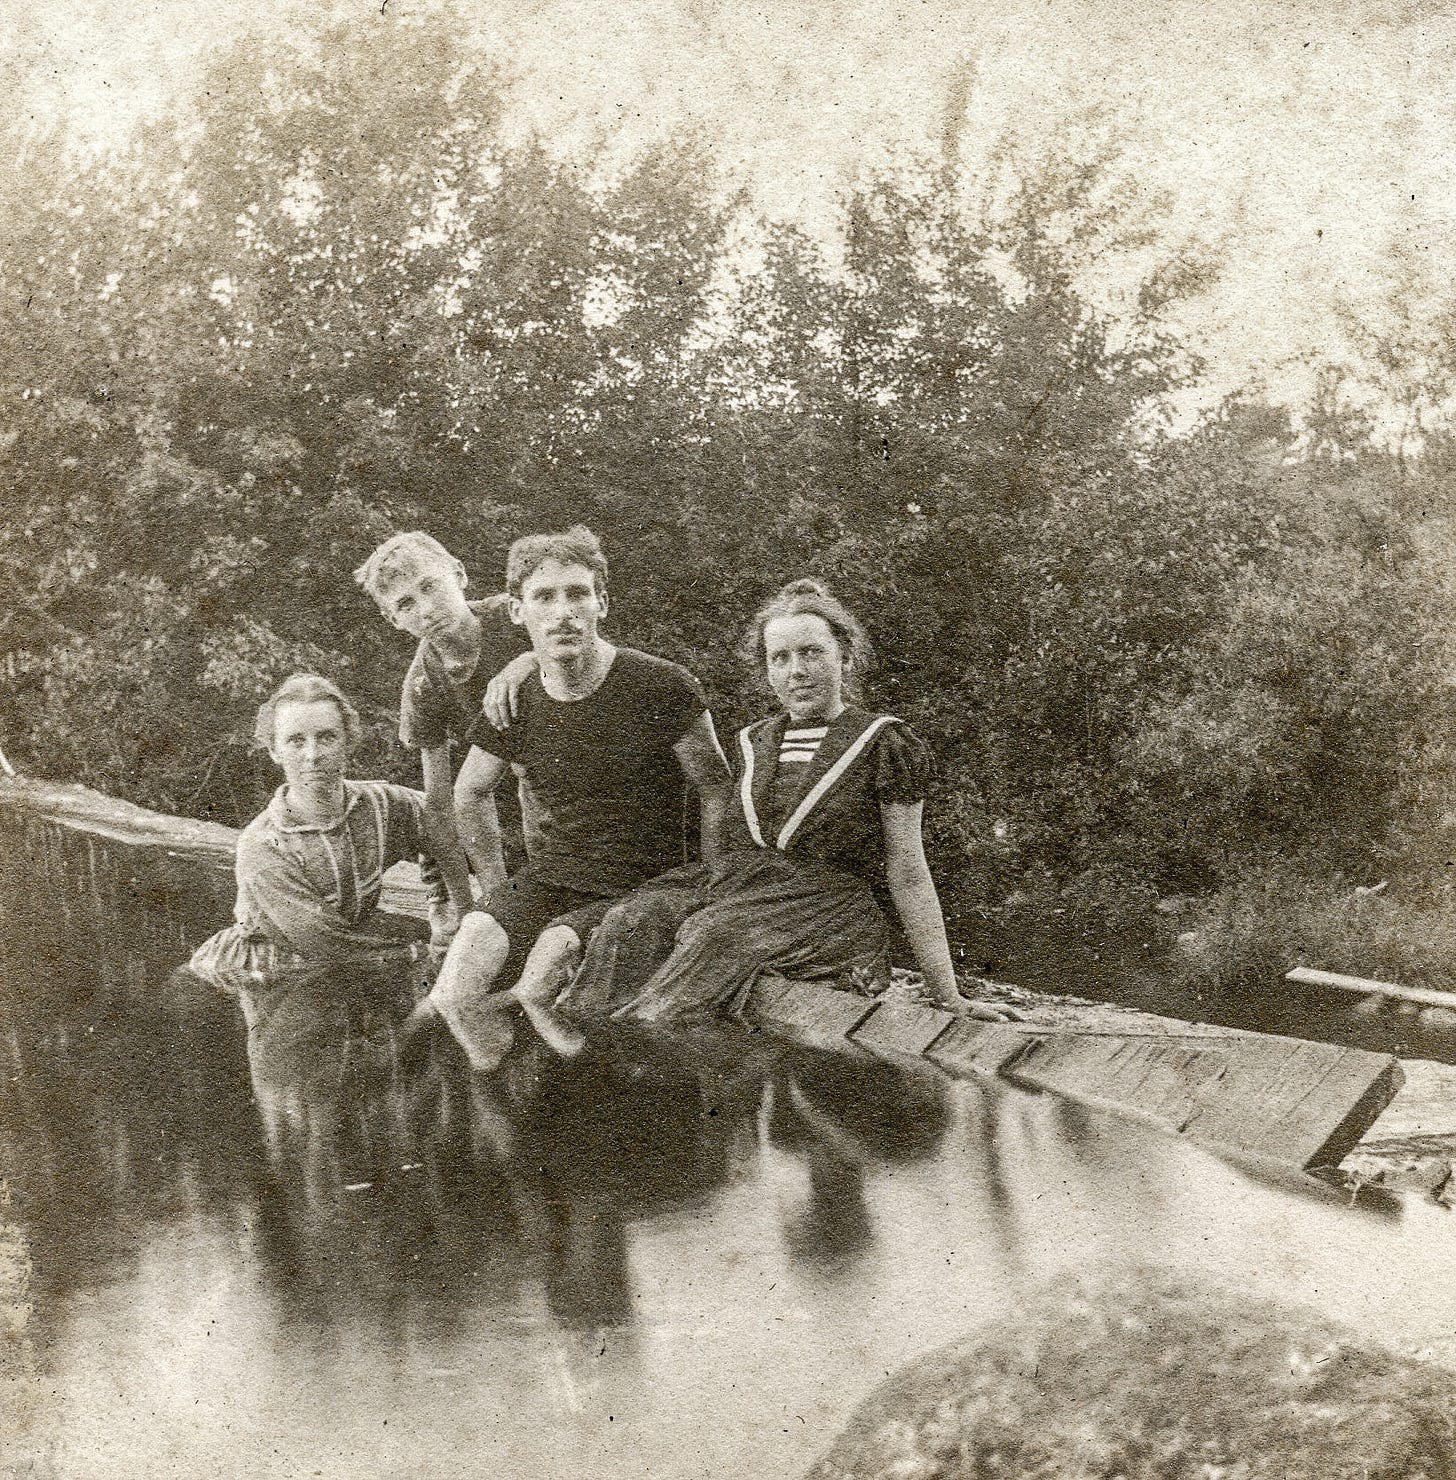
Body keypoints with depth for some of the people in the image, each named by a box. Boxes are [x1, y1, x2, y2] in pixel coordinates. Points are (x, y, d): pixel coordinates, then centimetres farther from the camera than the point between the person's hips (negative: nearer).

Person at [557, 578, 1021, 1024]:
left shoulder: (883, 742, 6)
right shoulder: (751, 743, 21)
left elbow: (908, 876, 5)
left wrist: (947, 996, 2)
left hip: (826, 907, -4)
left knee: (718, 933, -36)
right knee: (630, 922, -28)